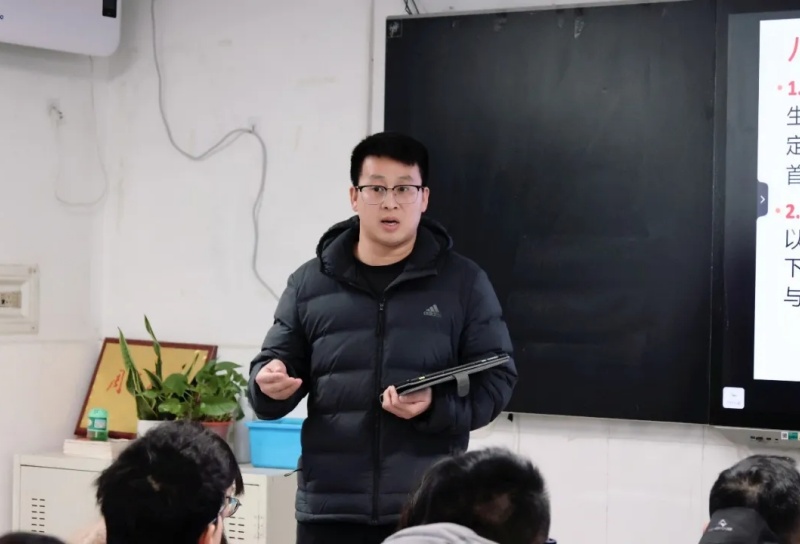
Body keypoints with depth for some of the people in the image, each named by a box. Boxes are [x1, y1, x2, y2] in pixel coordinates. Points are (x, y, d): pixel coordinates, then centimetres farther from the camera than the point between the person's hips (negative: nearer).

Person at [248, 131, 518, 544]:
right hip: (330, 508, 2)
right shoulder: (309, 284, 8)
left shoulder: (463, 282, 3)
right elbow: (272, 366, 13)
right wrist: (269, 384, -12)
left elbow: (496, 378, 2)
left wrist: (436, 407, -17)